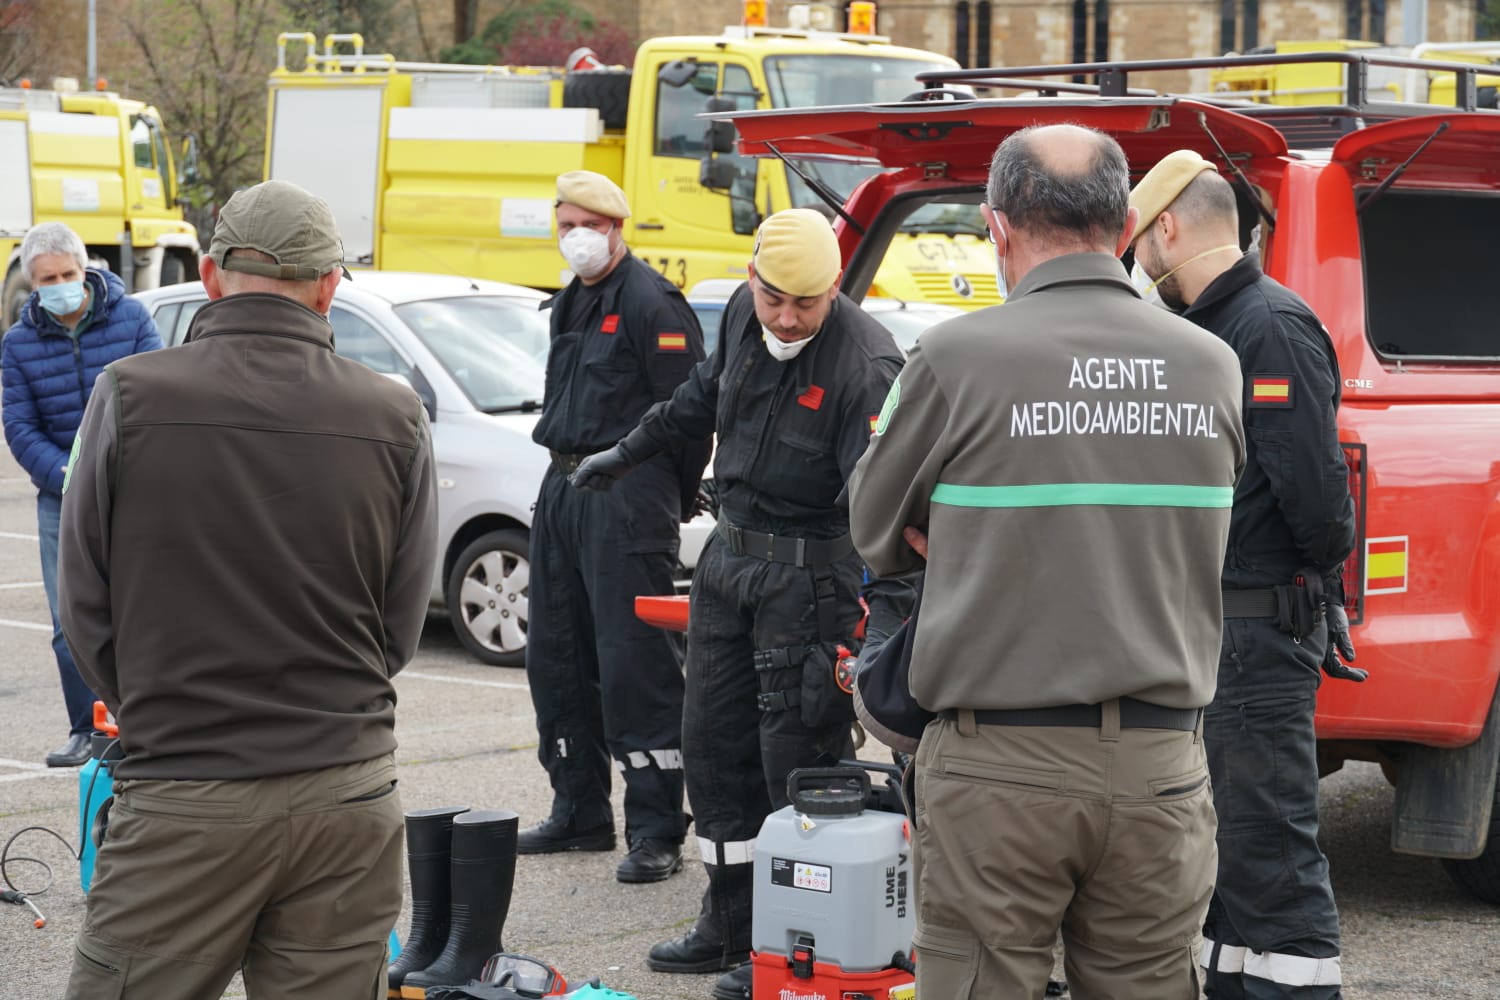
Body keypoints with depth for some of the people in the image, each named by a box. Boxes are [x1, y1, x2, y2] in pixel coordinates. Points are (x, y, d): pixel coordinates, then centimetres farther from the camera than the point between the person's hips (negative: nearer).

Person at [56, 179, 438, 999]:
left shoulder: (130, 395, -5)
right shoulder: (392, 417, 0)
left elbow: (86, 604, 2)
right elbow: (402, 625, 6)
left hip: (182, 799, -2)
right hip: (348, 796, 2)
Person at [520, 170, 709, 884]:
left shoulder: (650, 302, -11)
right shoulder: (570, 305, 18)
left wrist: (670, 500, -5)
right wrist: (570, 468, 18)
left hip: (626, 497, -9)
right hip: (563, 488, 10)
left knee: (633, 662, -10)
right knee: (554, 656, 13)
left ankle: (656, 832, -6)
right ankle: (580, 812, 25)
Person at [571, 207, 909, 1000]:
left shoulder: (866, 364, -22)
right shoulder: (743, 313, 1)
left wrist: (890, 606, -38)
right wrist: (631, 451, 30)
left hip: (809, 570, -8)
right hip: (730, 550, 8)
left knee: (796, 755, -5)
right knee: (713, 740, 13)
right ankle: (731, 926, 26)